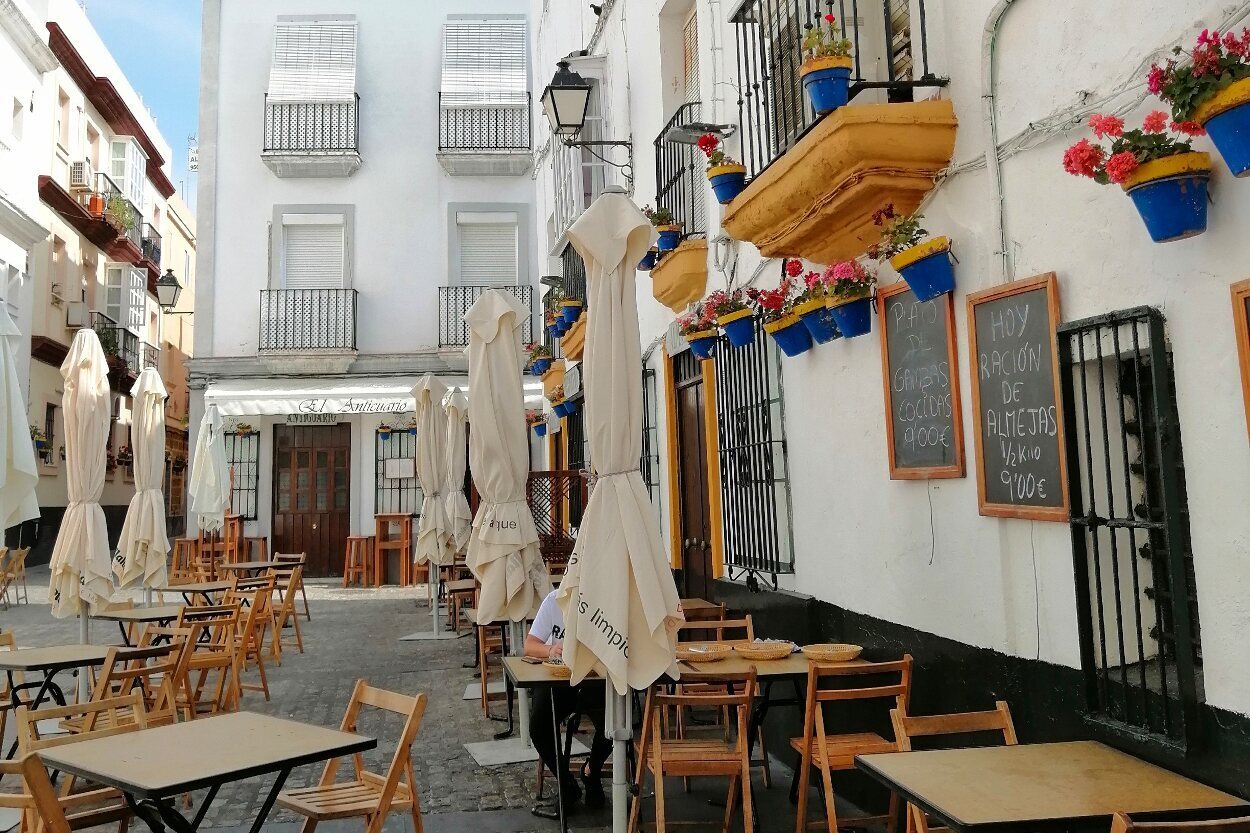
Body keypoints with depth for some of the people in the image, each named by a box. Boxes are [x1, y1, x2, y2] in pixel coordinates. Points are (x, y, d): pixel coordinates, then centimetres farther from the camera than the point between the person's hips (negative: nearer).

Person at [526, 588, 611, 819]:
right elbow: (530, 645, -10)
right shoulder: (554, 601, -9)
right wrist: (550, 649, -33)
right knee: (538, 726, -21)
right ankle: (568, 788, 4)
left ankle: (592, 773, 12)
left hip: (596, 679, -1)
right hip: (557, 679, 1)